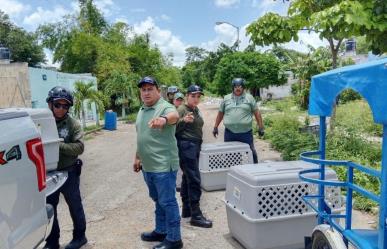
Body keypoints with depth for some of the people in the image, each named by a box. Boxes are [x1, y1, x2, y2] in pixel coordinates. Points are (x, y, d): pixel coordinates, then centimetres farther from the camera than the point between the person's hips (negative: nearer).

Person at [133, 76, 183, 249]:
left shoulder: (165, 107, -15)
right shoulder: (142, 110, 12)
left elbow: (174, 115, -40)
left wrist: (164, 119, -61)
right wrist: (137, 158, 22)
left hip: (163, 166, -8)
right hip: (148, 166, 8)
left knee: (168, 202, 2)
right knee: (158, 201, 21)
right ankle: (161, 231, 37)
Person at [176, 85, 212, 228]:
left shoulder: (196, 110, 14)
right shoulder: (182, 109, -11)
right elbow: (174, 129, -17)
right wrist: (183, 120, -33)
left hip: (195, 145, 9)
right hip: (186, 146, -9)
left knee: (187, 177, 14)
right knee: (194, 179, -11)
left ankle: (186, 209, 23)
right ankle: (196, 216, -6)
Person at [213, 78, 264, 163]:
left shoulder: (249, 98, 6)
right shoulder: (226, 98, 11)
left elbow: (257, 113, 5)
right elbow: (220, 113, 15)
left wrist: (261, 127, 1)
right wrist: (215, 127, 13)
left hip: (246, 132, -2)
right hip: (229, 133, 2)